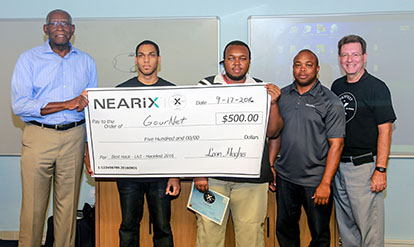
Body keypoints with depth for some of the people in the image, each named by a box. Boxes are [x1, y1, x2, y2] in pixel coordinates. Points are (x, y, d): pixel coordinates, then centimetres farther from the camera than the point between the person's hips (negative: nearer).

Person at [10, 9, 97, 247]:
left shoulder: (86, 61, 12)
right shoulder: (29, 59, 3)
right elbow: (19, 105, -9)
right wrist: (67, 104, -14)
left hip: (74, 137, 2)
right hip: (39, 136, -2)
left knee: (68, 203, 8)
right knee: (33, 204, 2)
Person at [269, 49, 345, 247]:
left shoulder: (330, 102, -8)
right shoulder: (282, 96, 6)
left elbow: (336, 144, -11)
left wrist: (325, 184, -16)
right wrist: (270, 165, 7)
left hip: (316, 181, -4)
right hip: (285, 178, 4)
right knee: (284, 229, 18)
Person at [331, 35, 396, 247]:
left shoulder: (377, 88, -7)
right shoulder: (337, 86, 11)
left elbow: (384, 130, -11)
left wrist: (380, 170, -17)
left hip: (364, 165, -6)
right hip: (338, 164, 6)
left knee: (369, 226, -1)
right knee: (345, 224, 16)